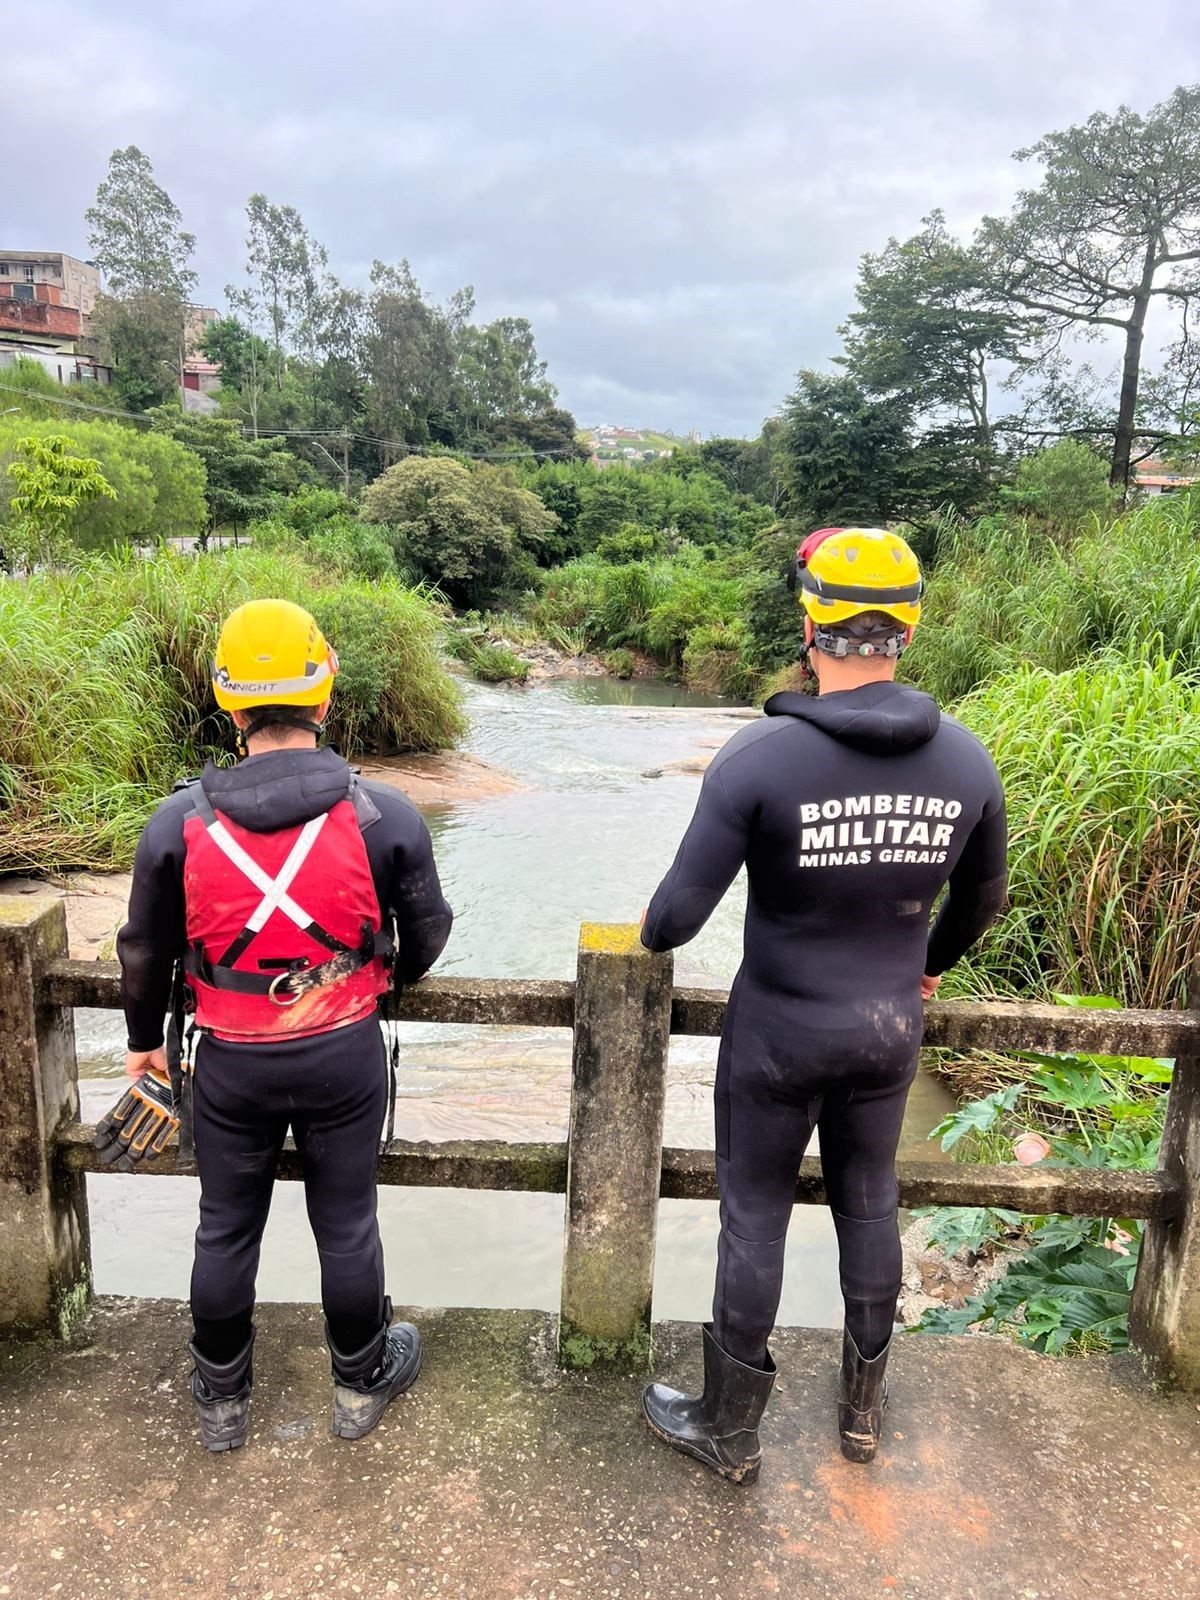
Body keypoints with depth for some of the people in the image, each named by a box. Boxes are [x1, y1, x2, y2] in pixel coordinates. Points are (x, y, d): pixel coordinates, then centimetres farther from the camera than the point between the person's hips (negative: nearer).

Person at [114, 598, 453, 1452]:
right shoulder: (384, 816, -15)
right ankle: (361, 1384, 38)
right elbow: (427, 932, -1)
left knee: (227, 1230, 20)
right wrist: (394, 977, 21)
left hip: (232, 1064, 1)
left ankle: (222, 1399, 40)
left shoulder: (180, 822, -11)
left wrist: (145, 1040, 18)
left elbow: (146, 951, 0)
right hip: (346, 1058, -1)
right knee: (347, 1225, 17)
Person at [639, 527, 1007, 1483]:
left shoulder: (761, 757, -23)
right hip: (891, 1029, 4)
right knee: (870, 1206, 22)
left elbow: (679, 914, -20)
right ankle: (864, 1411, 42)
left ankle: (730, 1432, 31)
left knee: (755, 1217, 12)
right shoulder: (965, 762, -8)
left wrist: (651, 934, 4)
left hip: (779, 1031, -4)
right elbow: (981, 899, 8)